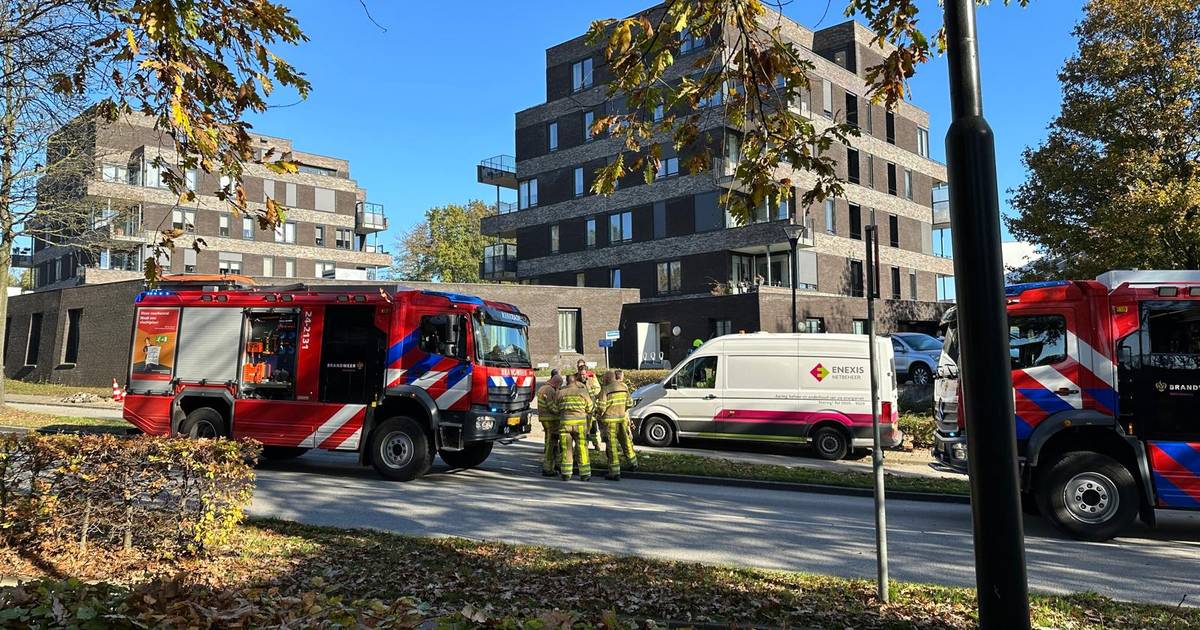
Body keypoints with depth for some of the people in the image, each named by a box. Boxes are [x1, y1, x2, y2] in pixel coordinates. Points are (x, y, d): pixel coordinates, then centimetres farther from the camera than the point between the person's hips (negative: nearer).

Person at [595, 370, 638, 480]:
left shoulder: (605, 390, -11)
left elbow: (601, 406, -15)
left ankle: (615, 472, 1)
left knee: (612, 445, -1)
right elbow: (629, 403, 9)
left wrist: (601, 414, 4)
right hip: (622, 418, 5)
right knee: (626, 441, 22)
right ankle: (633, 463, 37)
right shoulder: (624, 387, 7)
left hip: (610, 419, -5)